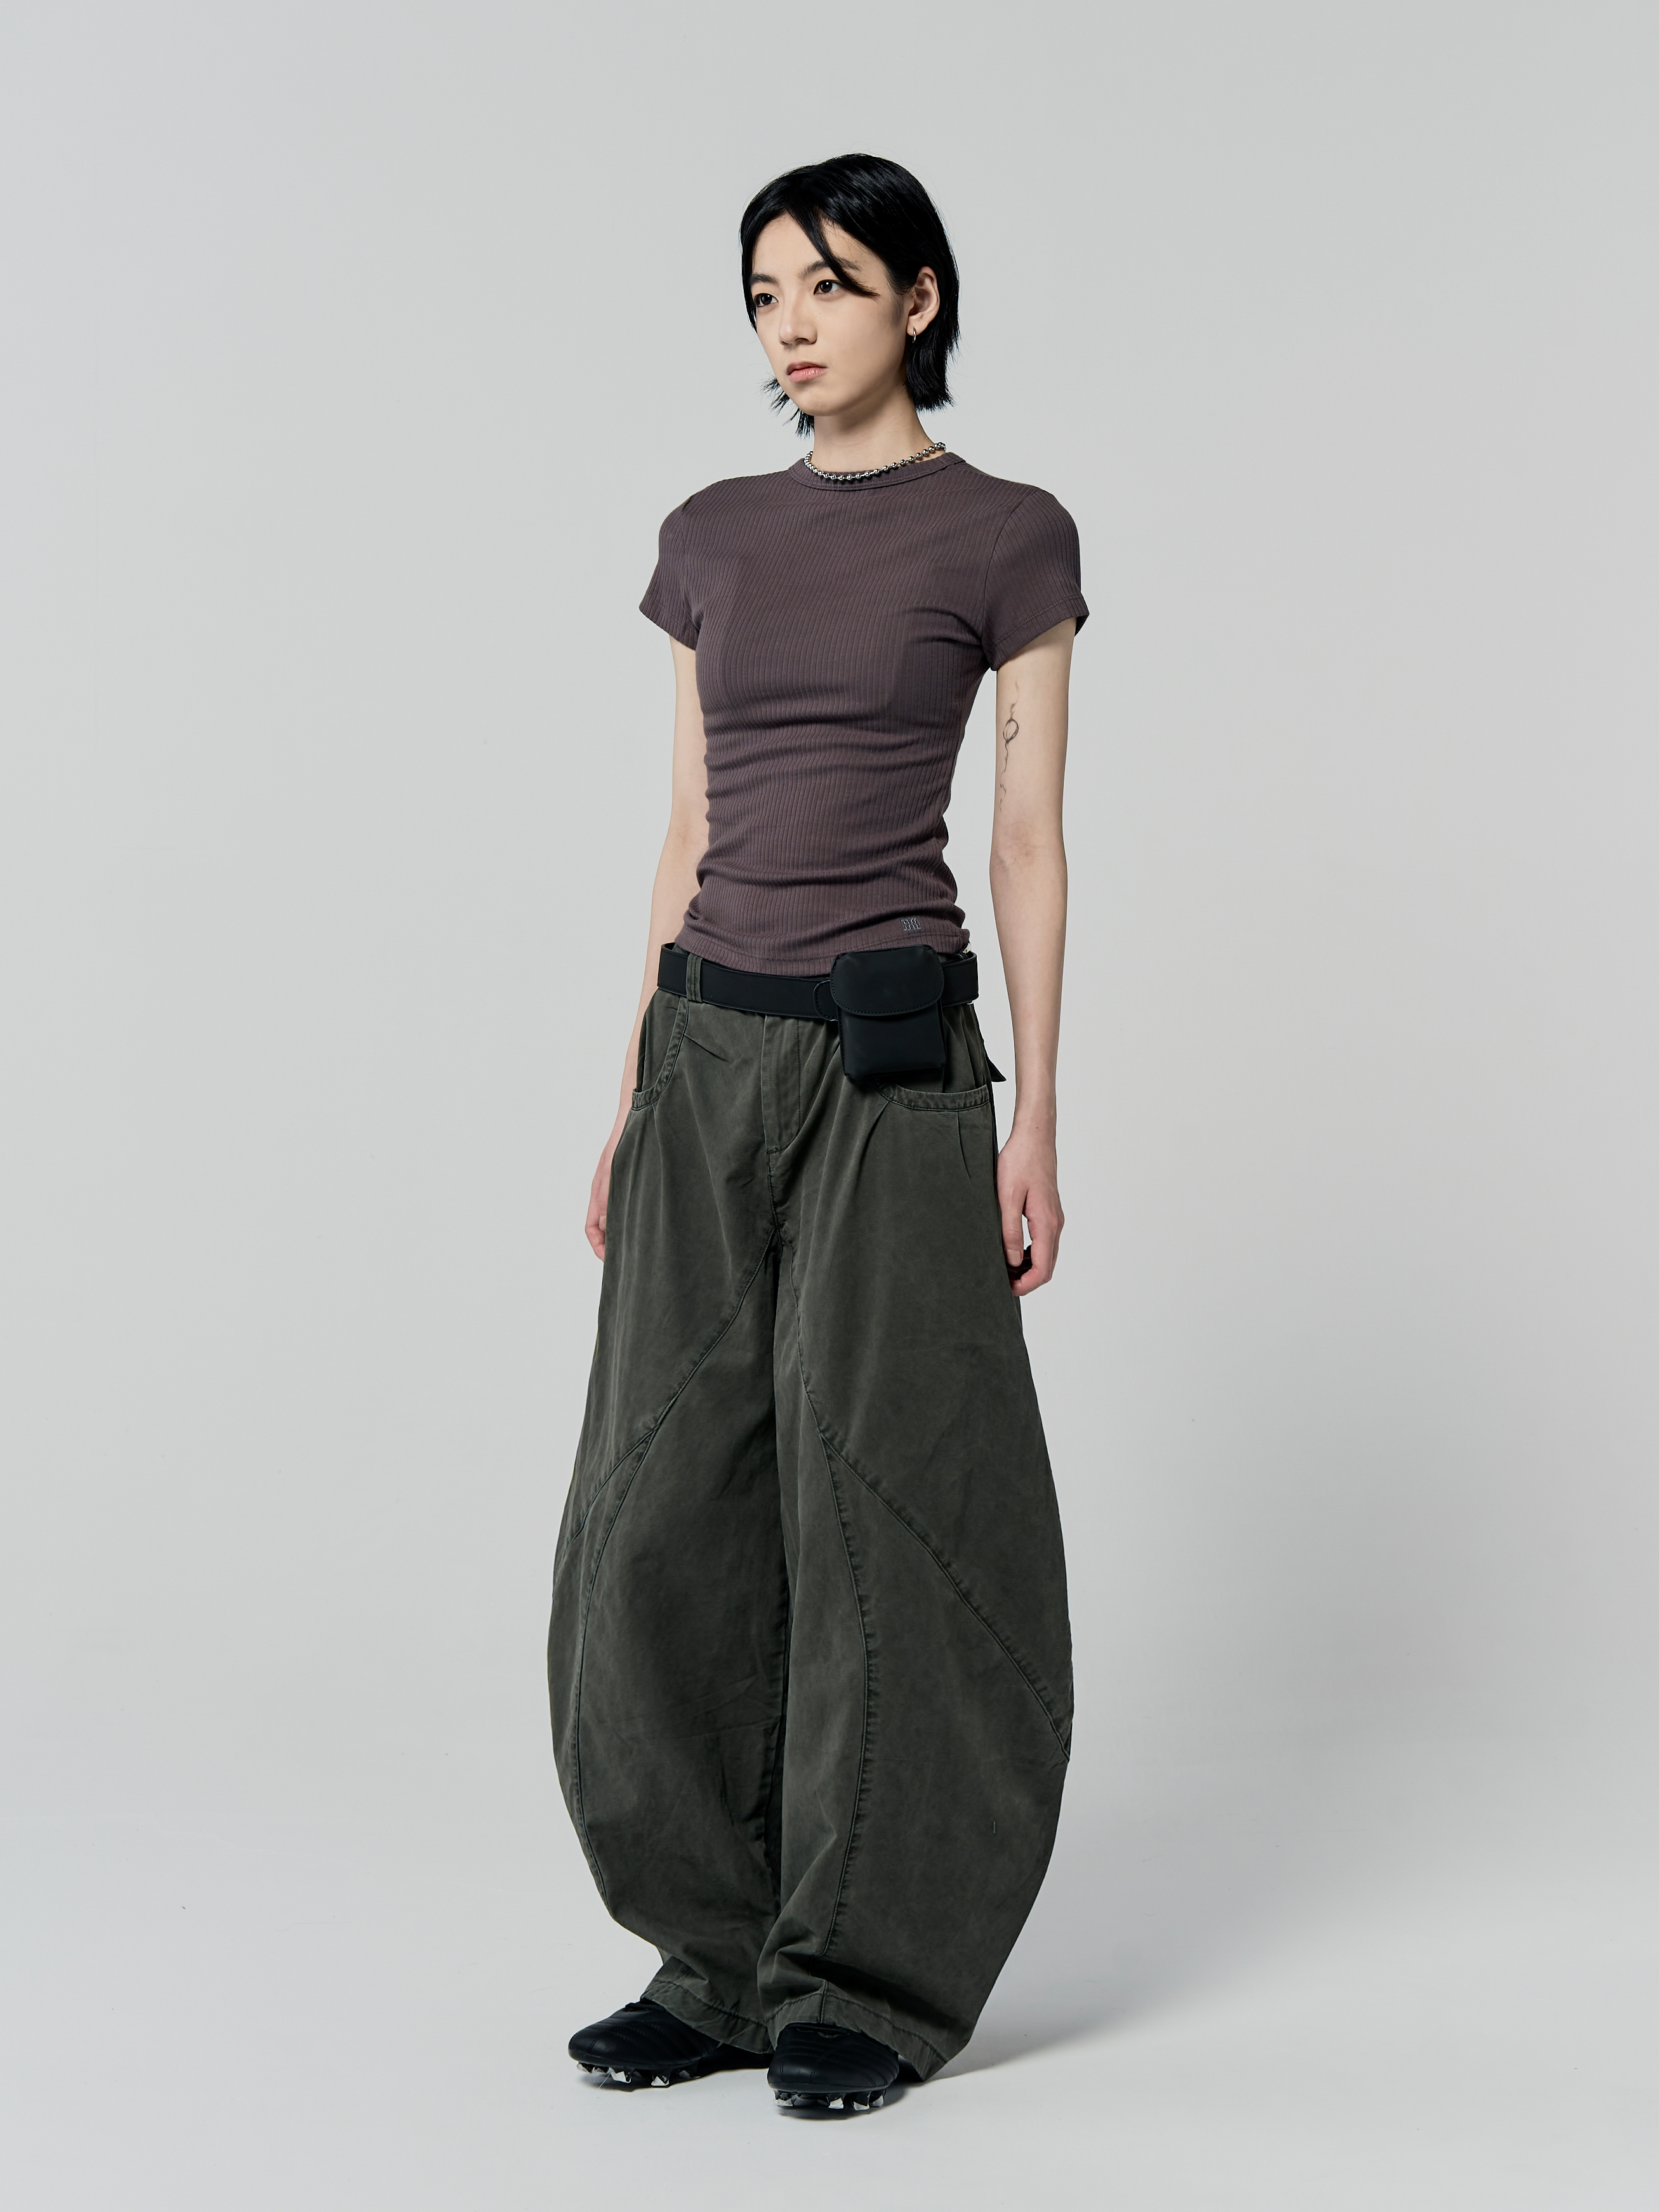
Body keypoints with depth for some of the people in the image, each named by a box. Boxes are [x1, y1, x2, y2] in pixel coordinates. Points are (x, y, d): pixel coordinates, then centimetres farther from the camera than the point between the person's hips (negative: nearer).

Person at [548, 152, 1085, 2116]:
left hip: (889, 1052, -5)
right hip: (709, 1050, 6)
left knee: (876, 1503, -1)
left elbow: (1029, 840, -4)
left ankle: (873, 1977, 13)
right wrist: (633, 1099, 11)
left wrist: (1035, 1121, -8)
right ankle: (726, 1963, 19)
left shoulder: (1006, 538, -2)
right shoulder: (713, 538, 12)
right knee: (674, 1508, 5)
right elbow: (691, 826, 14)